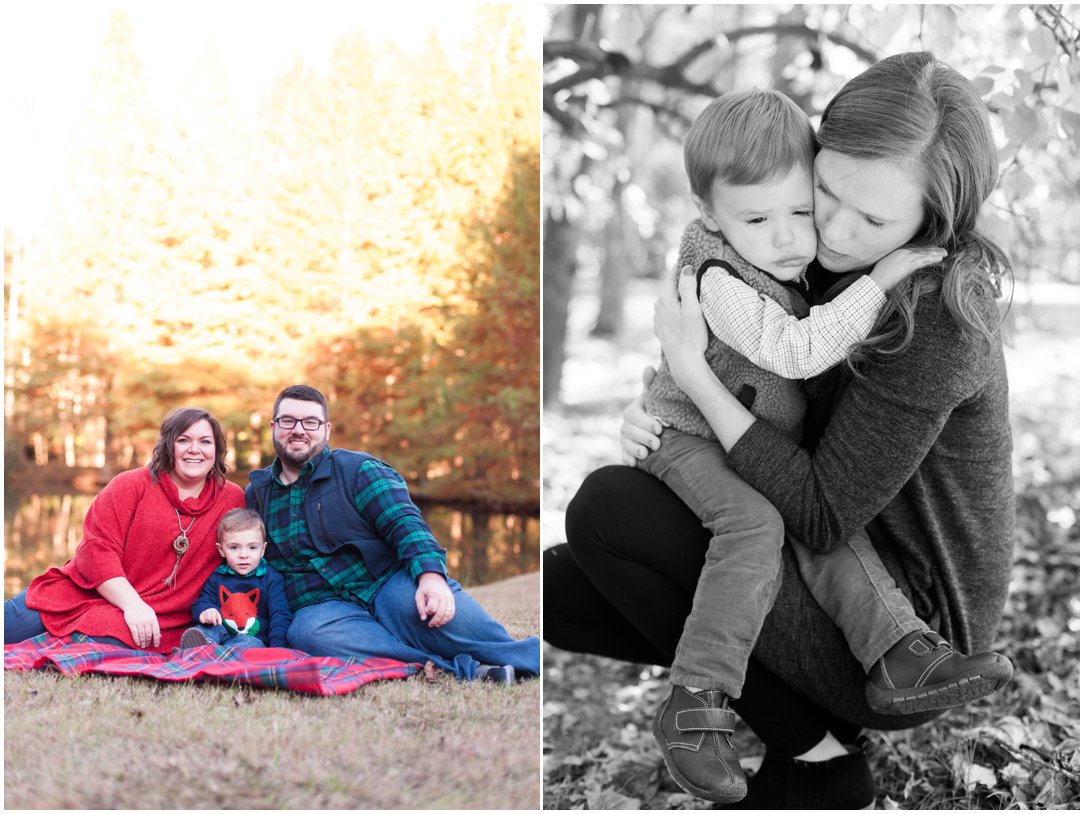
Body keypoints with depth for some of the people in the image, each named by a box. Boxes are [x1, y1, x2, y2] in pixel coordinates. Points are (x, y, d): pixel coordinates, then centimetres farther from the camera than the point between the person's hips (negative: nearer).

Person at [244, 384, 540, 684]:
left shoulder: (357, 469, 7)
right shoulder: (255, 494, 18)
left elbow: (404, 522, -6)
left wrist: (431, 574, -25)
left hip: (388, 583, -1)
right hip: (321, 605, 1)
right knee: (308, 632, -37)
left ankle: (532, 658, -28)